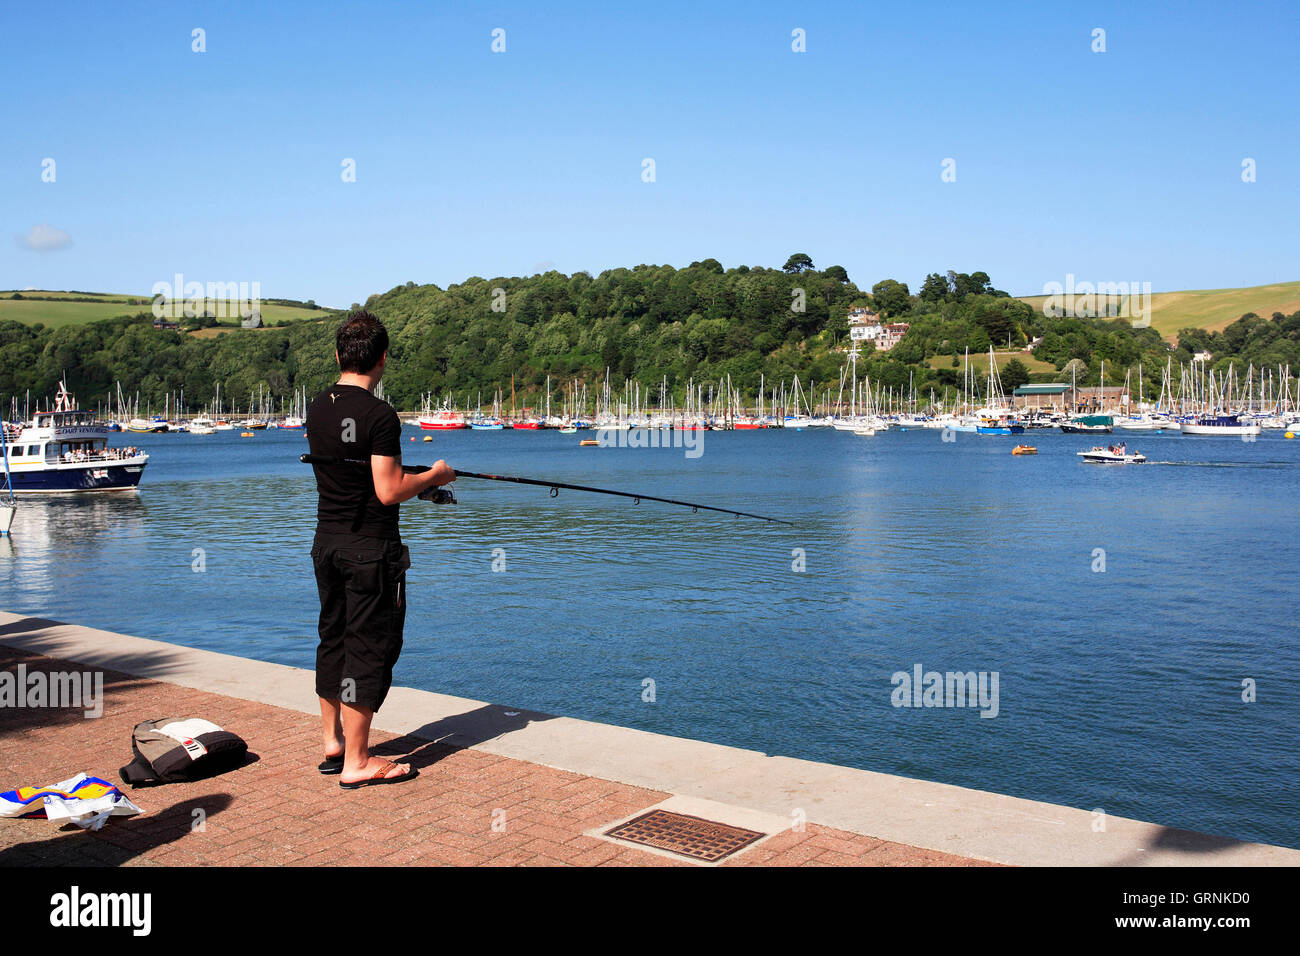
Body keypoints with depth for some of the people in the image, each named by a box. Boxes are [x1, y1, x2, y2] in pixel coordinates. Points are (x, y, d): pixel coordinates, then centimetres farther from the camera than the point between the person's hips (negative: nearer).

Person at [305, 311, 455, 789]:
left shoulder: (318, 408, 6)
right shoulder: (379, 414, -18)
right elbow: (388, 491, -21)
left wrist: (409, 478, 20)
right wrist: (433, 476, -4)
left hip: (327, 542, 8)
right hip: (370, 548, -8)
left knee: (333, 639, 17)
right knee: (369, 647, 0)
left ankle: (332, 743, 28)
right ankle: (356, 763, 6)